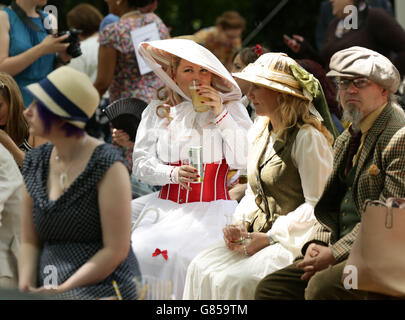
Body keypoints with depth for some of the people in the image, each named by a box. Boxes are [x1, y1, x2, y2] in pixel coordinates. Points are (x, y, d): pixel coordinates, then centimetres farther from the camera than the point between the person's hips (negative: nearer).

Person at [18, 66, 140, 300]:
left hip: (102, 289, -6)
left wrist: (62, 289, -14)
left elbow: (116, 250, -11)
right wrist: (26, 289, -5)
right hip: (48, 291, 6)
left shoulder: (107, 165, -8)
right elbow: (30, 242, 12)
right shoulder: (36, 162, 10)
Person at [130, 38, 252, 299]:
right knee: (139, 251, -27)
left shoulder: (232, 109, 10)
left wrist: (220, 115, -7)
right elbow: (141, 163, 9)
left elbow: (244, 160, -2)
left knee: (184, 256, -32)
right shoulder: (157, 112, 15)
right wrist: (172, 174, -10)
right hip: (167, 207, 2)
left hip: (212, 209, -2)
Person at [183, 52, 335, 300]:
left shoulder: (308, 137, -12)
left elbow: (318, 205, -16)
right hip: (258, 235, 8)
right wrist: (240, 224, 2)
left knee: (239, 280, -28)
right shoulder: (260, 131, 15)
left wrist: (268, 238, -18)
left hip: (293, 240, -8)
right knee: (201, 270, -13)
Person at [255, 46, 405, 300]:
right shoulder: (347, 139, 19)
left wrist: (335, 253, -18)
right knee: (269, 288, -3)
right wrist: (319, 243, 2)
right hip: (344, 249, 9)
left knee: (321, 286, -33)